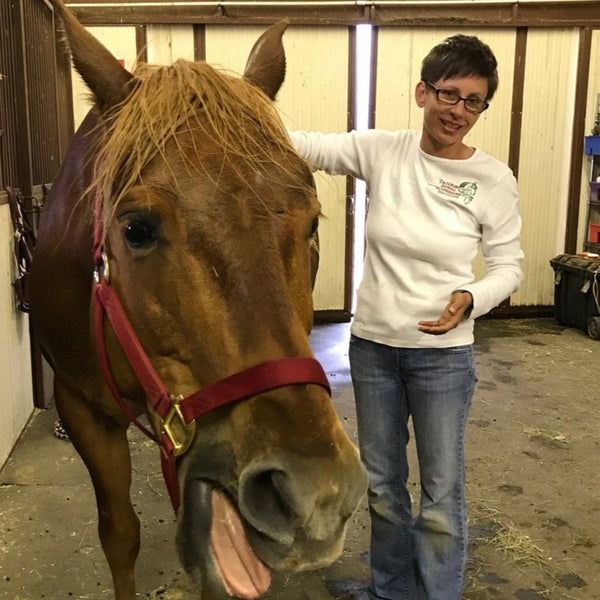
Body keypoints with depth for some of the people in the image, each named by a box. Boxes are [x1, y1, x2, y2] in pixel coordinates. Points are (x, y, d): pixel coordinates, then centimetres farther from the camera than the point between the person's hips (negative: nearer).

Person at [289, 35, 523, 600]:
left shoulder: (494, 180, -10)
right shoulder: (381, 151, -7)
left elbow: (507, 265, -2)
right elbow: (303, 146, -14)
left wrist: (471, 299, -22)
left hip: (443, 353, -2)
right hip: (371, 346, 3)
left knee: (442, 495, 9)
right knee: (381, 484, 20)